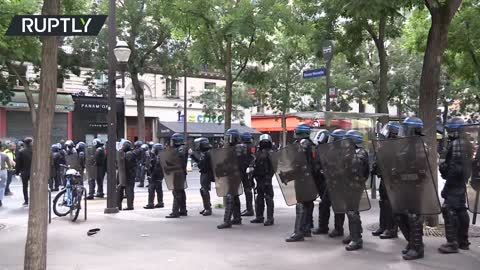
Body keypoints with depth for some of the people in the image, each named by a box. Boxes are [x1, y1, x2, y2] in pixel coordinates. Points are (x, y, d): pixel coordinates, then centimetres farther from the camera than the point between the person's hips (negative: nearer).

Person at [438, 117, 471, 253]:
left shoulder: (456, 143, -16)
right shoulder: (467, 143, 16)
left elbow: (454, 165, -22)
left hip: (455, 181, -11)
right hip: (462, 181, 11)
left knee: (449, 210, -9)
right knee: (461, 210, 15)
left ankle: (452, 243, -10)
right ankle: (463, 241, 23)